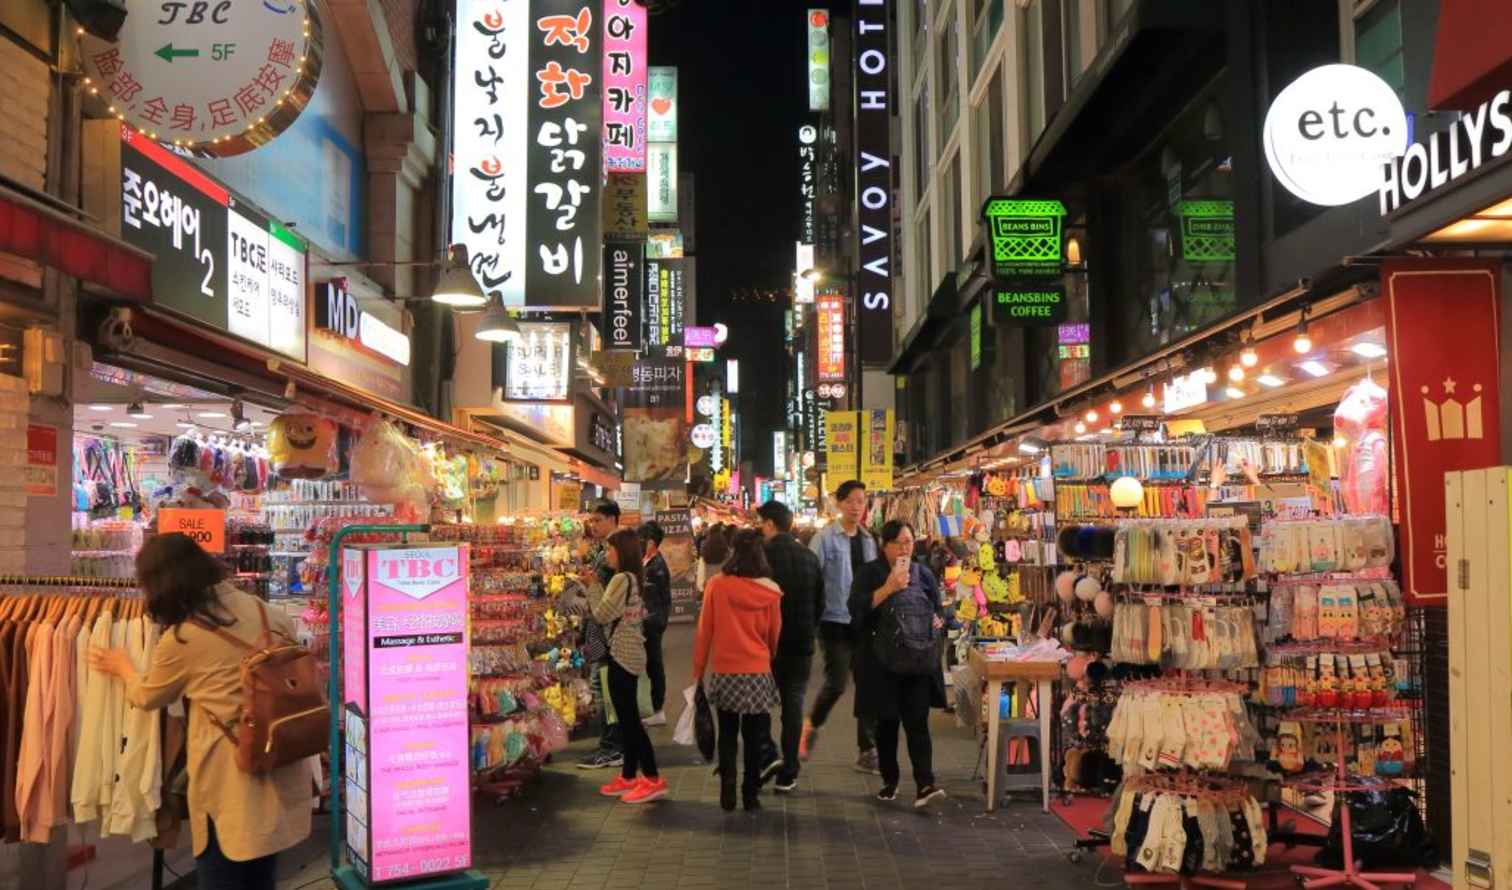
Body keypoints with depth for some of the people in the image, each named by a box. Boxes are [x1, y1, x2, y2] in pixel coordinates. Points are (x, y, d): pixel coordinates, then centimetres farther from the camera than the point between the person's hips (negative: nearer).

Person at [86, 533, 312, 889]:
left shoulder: (180, 640, -12)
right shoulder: (256, 608, 1)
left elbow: (147, 697, 8)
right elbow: (288, 630, 25)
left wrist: (122, 668, 27)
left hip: (231, 775, -6)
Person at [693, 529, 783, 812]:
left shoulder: (717, 585, -9)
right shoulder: (771, 591, -7)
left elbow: (704, 631, -4)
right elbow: (775, 635, 3)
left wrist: (698, 669, 7)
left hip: (724, 672, 0)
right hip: (758, 674, 0)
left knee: (727, 736, 14)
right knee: (754, 737, 11)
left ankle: (727, 794, 13)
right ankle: (751, 794, 14)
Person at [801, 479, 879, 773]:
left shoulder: (869, 540, 10)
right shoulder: (825, 538, -7)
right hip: (834, 620, -5)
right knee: (836, 682, -9)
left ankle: (867, 751, 14)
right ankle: (811, 726, 21)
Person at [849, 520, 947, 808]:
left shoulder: (923, 574, 9)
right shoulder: (870, 573, -1)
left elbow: (938, 612, 16)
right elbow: (857, 609, -15)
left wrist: (937, 622, -7)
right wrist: (888, 587, -21)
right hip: (882, 662, -1)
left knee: (917, 722, -7)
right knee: (887, 722, 8)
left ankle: (925, 785, -12)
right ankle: (889, 782, 22)